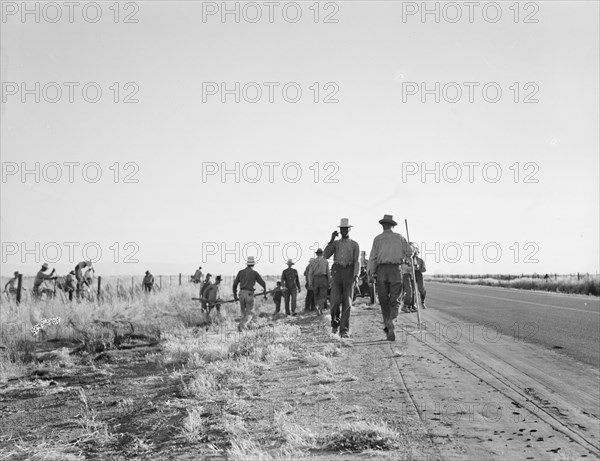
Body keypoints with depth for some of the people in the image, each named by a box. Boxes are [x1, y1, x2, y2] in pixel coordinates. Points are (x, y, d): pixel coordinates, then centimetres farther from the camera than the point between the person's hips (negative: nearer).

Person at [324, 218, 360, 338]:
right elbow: (325, 256, 0)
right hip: (337, 272, 1)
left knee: (347, 302, -7)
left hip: (349, 273, -1)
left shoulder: (354, 245, 10)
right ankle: (335, 322, 15)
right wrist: (332, 240, -6)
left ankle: (344, 330, -4)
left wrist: (356, 275, -15)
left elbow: (357, 262, 0)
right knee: (335, 300, -12)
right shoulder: (335, 243, 16)